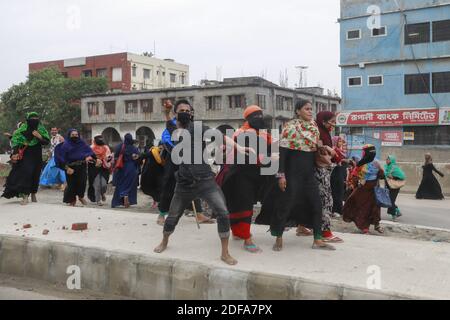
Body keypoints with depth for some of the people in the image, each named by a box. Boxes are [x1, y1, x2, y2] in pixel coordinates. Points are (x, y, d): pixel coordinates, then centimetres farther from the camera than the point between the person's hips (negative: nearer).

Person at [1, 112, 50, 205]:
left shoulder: (41, 129, 2)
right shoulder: (23, 128, -5)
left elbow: (47, 141, -1)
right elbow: (15, 140, -4)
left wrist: (39, 137, -18)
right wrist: (15, 153, -13)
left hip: (36, 156, 3)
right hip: (25, 155, -3)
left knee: (35, 174, 8)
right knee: (25, 173, -15)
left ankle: (33, 194, 25)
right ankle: (25, 196, -18)